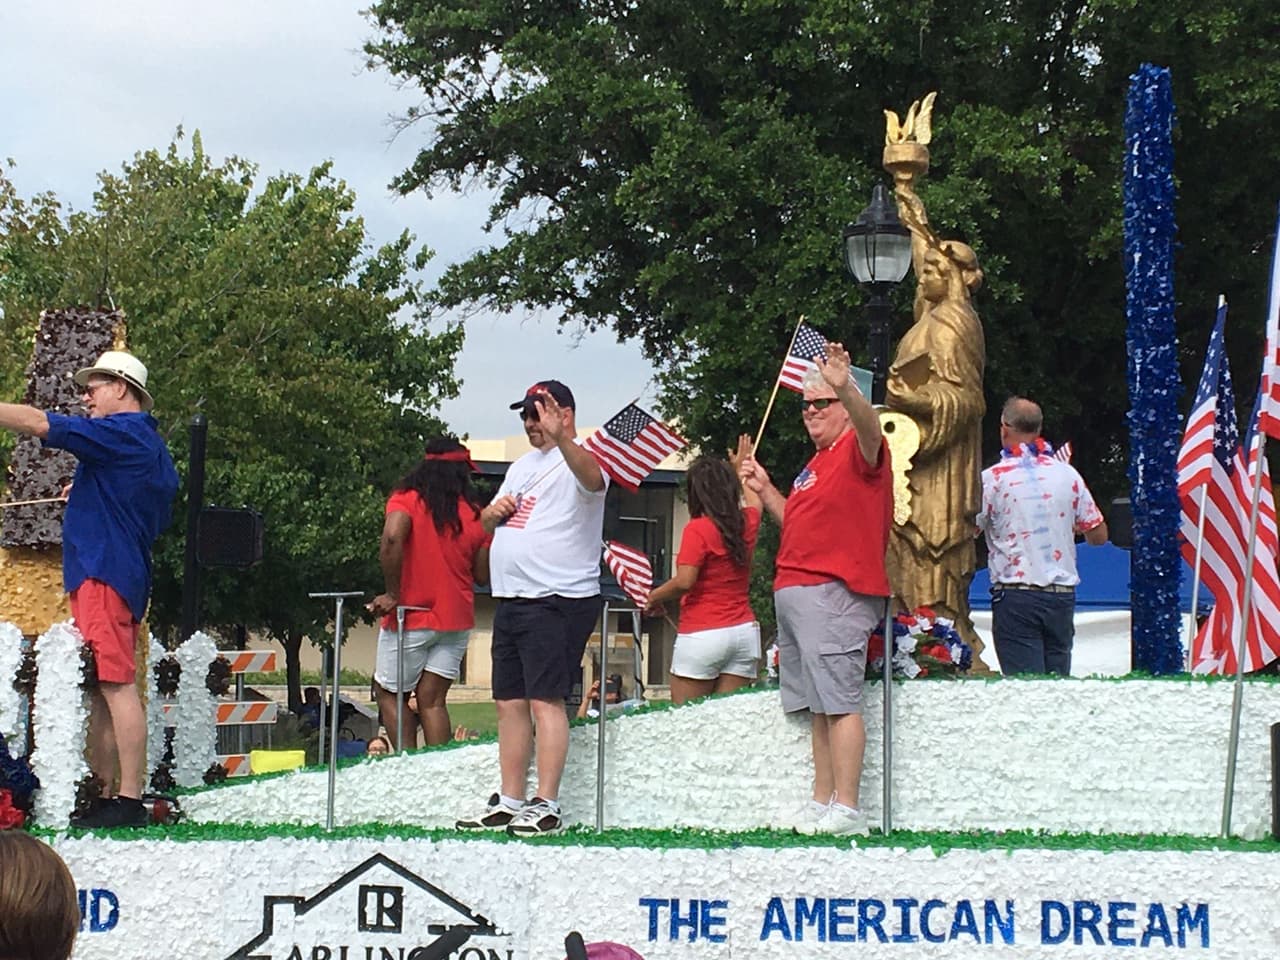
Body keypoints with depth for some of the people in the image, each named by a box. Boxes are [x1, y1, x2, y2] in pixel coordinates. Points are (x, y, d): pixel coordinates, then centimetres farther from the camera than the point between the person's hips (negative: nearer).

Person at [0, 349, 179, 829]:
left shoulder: (122, 433, -8)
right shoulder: (153, 447, 21)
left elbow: (40, 424, -12)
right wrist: (85, 494, 23)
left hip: (105, 572, -10)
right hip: (118, 573, 10)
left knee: (115, 683, -13)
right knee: (101, 690, 10)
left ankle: (129, 800, -16)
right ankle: (106, 797, 11)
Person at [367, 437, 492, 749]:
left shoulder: (406, 499, -7)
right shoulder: (475, 513, 3)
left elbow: (392, 539, -26)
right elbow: (483, 575, 6)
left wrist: (392, 595, -19)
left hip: (411, 618, -4)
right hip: (457, 618, 4)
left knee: (389, 693, 10)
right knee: (431, 699, 6)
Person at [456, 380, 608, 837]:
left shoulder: (577, 460, -7)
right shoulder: (523, 465, 21)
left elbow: (592, 478, -33)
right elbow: (488, 519, 31)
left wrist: (561, 438, -51)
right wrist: (494, 511, 7)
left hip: (559, 601, -9)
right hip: (511, 600, 9)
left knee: (546, 700, -12)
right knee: (510, 703, 9)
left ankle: (546, 806, -12)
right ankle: (509, 804, 14)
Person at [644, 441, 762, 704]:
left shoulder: (698, 529, -10)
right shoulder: (747, 522, 8)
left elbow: (684, 582, -18)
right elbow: (755, 500, 33)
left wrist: (653, 597, 0)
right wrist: (740, 467, 52)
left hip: (702, 635, -6)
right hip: (745, 631, 6)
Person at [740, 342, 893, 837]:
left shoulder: (858, 451, -5)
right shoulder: (816, 464, 24)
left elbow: (870, 426, -29)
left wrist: (845, 388, -48)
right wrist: (765, 490, 21)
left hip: (835, 592, -10)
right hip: (795, 592, 10)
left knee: (839, 702, -12)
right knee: (819, 706, 10)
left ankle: (846, 809, -14)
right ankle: (821, 802, 13)